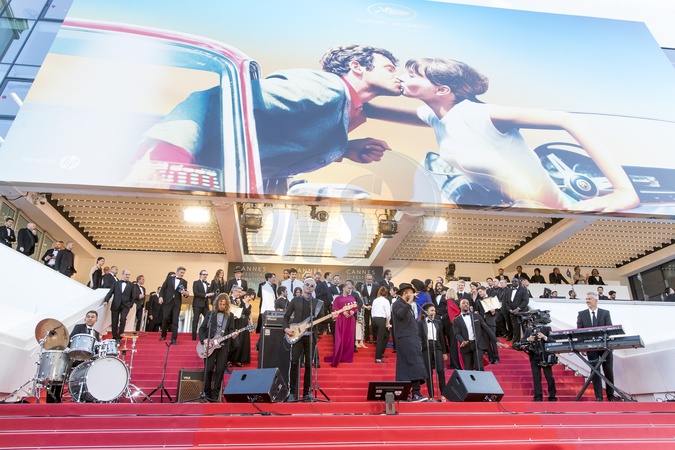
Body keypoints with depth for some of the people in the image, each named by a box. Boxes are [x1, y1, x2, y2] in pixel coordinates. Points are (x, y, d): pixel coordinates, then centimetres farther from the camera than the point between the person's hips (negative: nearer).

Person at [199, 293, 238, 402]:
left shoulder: (230, 316, 10)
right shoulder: (211, 313, 8)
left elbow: (231, 330, 8)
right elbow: (202, 328, 7)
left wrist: (233, 334, -14)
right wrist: (204, 340, -8)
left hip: (223, 345, 1)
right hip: (210, 345, -1)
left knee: (220, 370, -4)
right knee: (208, 369, -8)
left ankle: (215, 395, 6)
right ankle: (207, 393, 8)